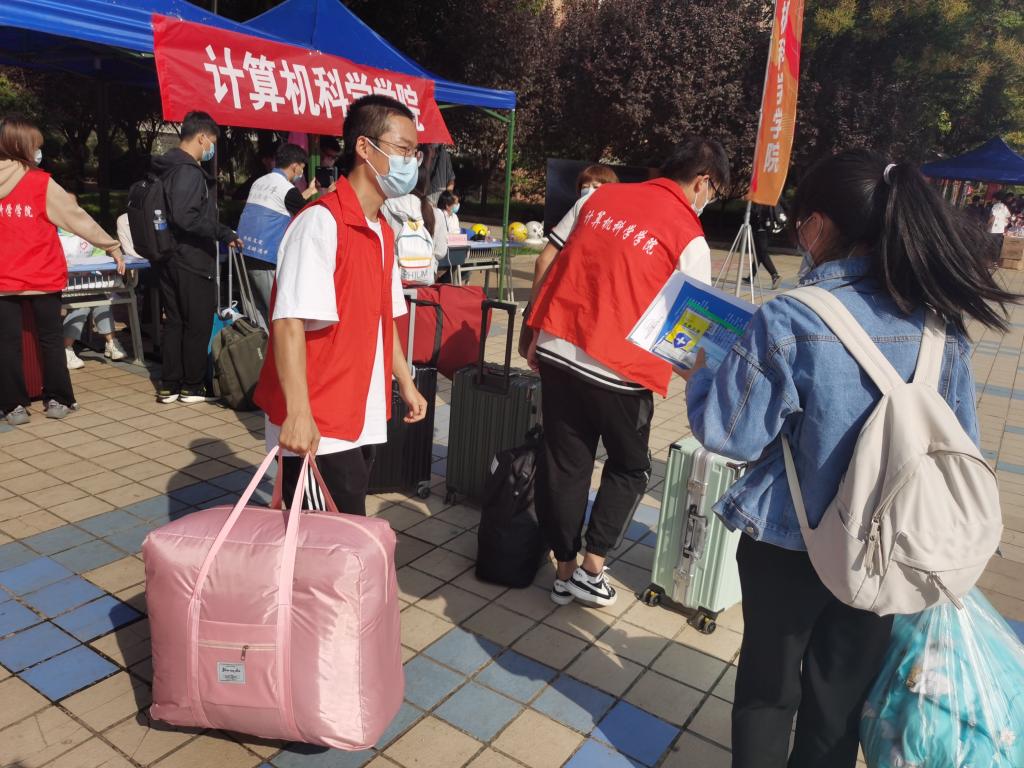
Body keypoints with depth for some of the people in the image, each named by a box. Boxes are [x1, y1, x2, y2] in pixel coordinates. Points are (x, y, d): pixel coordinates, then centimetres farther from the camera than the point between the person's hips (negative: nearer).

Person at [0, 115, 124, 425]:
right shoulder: (41, 183, -8)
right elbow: (77, 219, -5)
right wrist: (112, 246, 3)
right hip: (42, 277, -2)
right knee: (51, 338, 10)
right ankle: (57, 400, 15)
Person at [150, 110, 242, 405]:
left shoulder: (168, 167, 15)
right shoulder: (189, 171, -16)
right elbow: (185, 217, -27)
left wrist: (222, 232, 19)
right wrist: (224, 232, -16)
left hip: (169, 257, 10)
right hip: (191, 261, -10)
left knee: (174, 322, 14)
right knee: (198, 324, 2)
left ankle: (169, 385, 19)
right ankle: (193, 386, 11)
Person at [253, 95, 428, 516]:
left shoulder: (382, 231, 12)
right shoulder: (321, 222, -16)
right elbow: (290, 323, -23)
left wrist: (405, 383, 21)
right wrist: (299, 413, -30)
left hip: (362, 422, 9)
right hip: (316, 430, -9)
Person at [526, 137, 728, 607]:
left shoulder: (601, 196, 10)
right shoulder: (689, 239, -5)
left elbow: (548, 265, 12)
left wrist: (536, 334, 18)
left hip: (556, 351, 5)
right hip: (618, 369, -4)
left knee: (563, 465, 14)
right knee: (630, 469, 19)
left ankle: (565, 572, 25)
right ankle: (591, 570, 18)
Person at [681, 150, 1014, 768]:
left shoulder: (790, 319, -23)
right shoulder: (943, 324, -6)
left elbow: (732, 436, -16)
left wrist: (700, 376, 2)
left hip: (789, 542, -4)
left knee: (769, 688, 20)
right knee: (841, 702, 22)